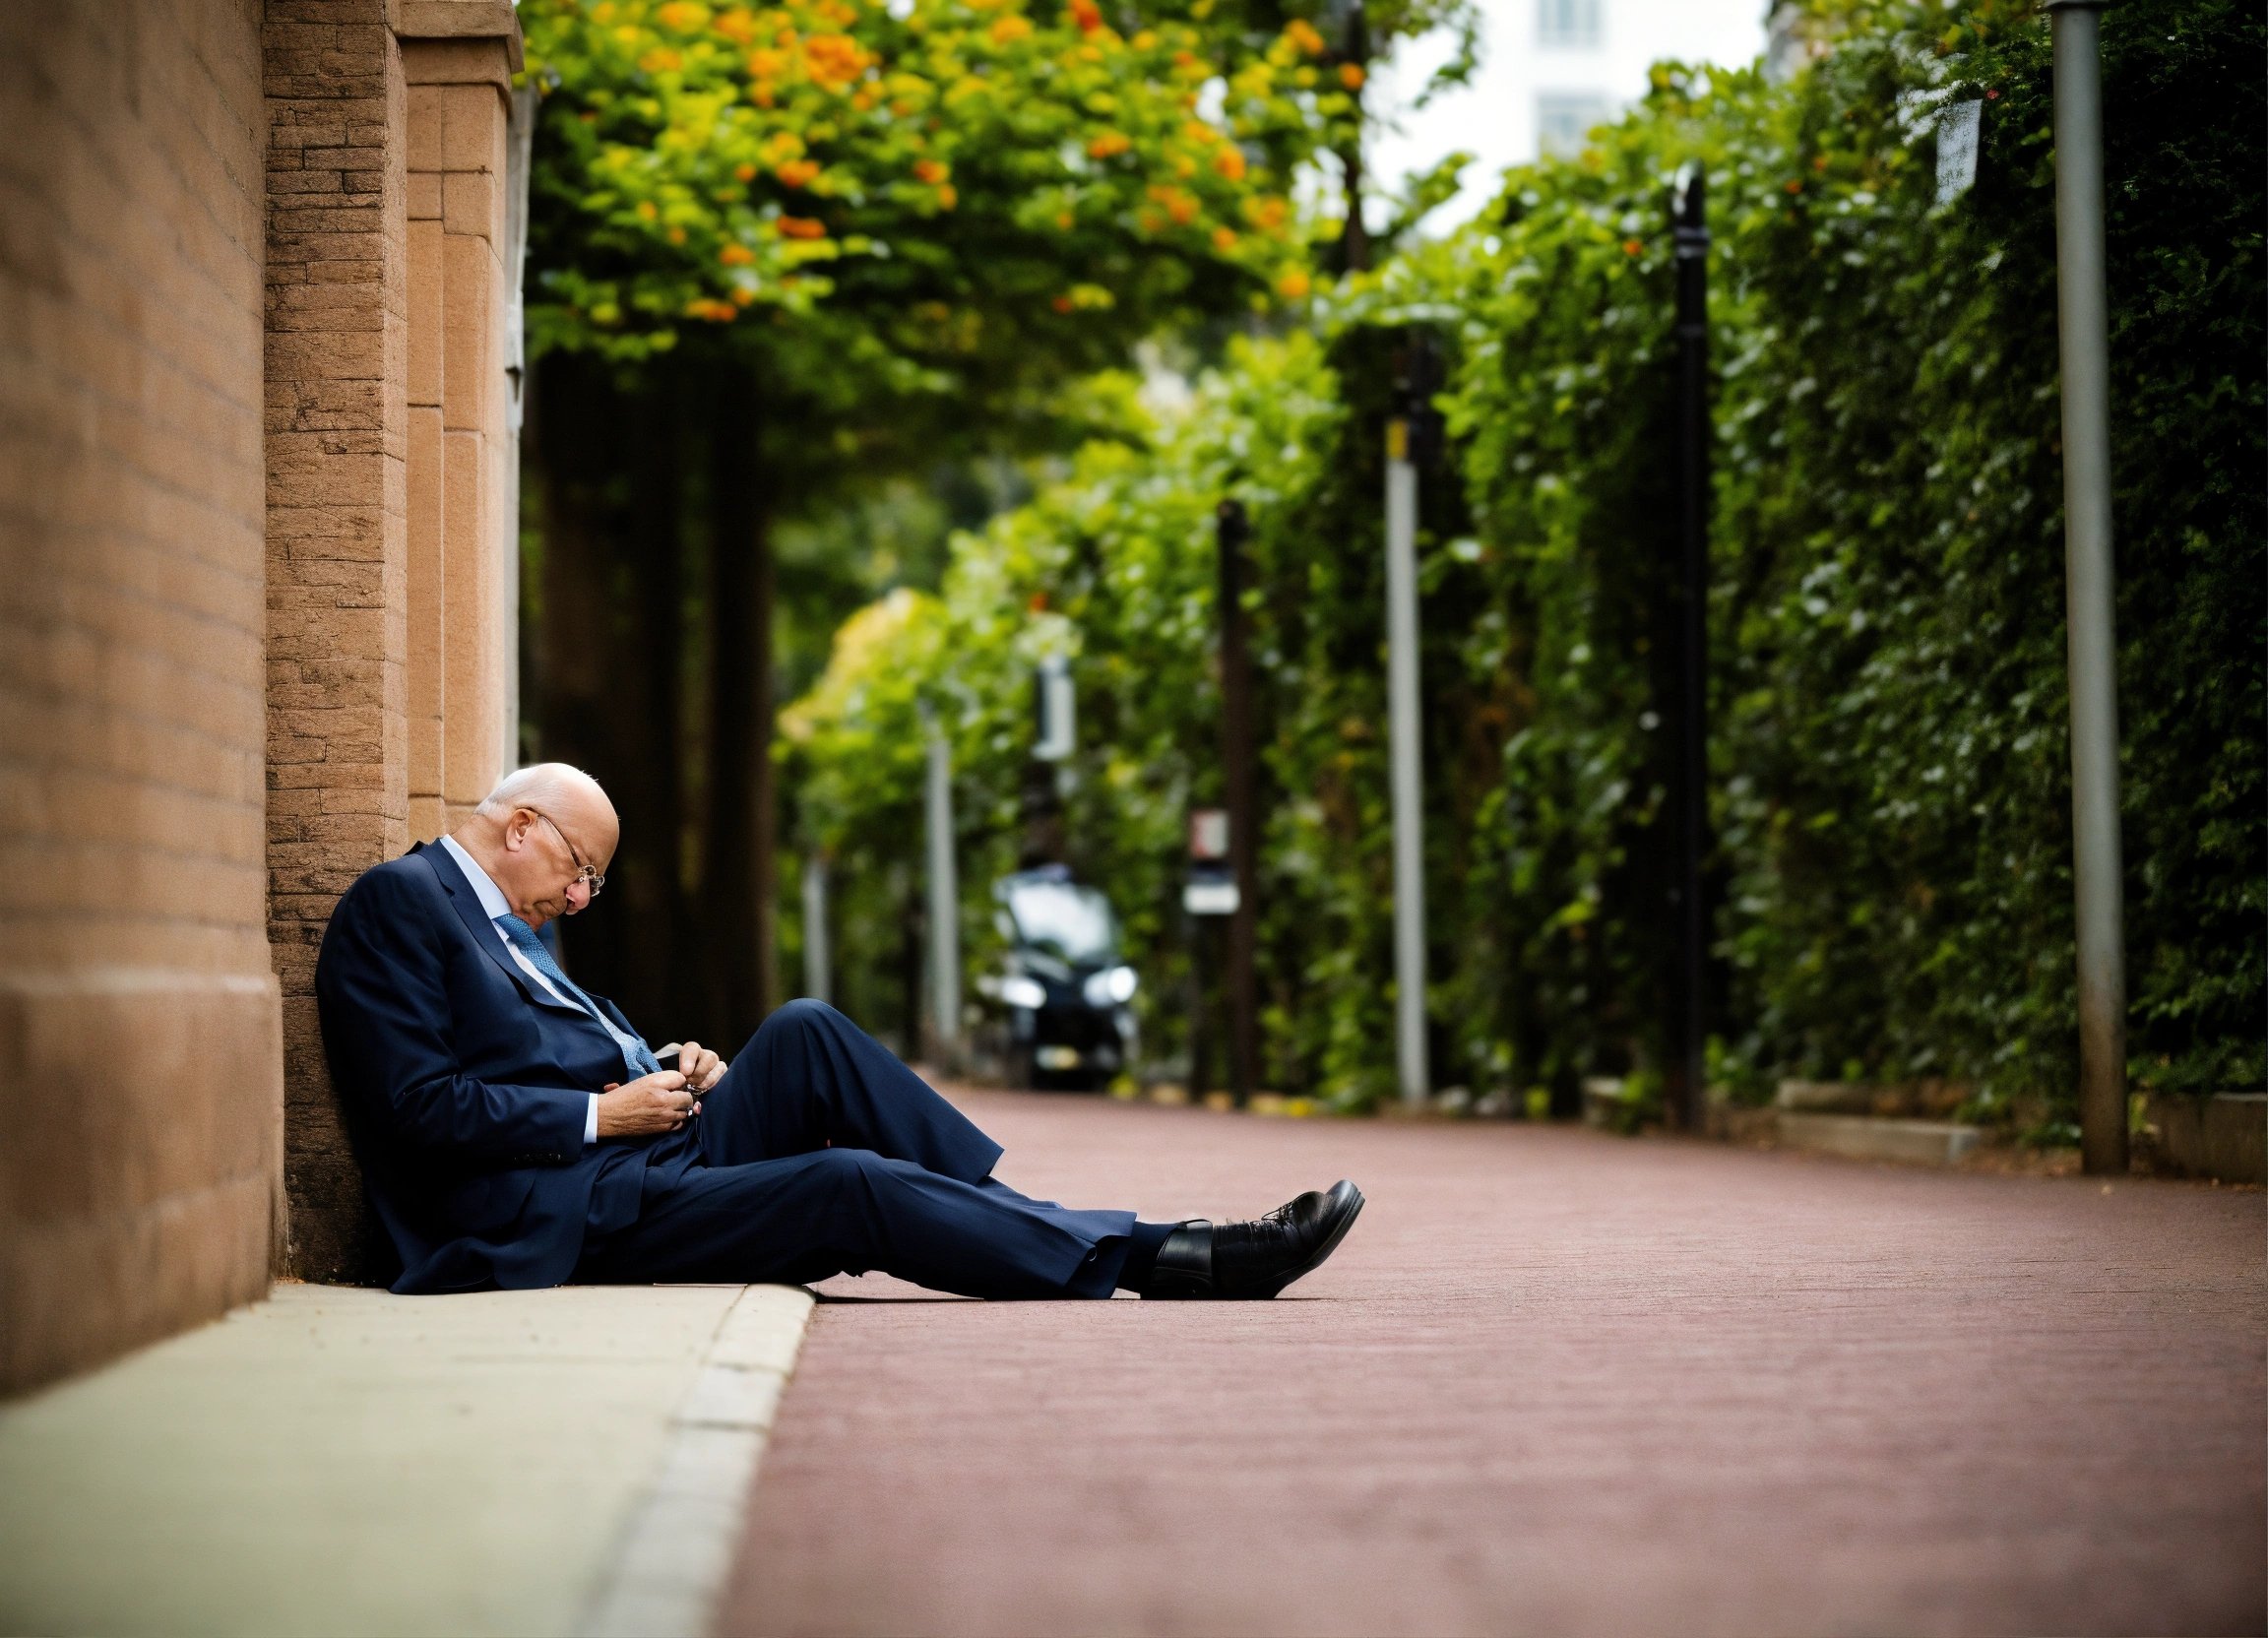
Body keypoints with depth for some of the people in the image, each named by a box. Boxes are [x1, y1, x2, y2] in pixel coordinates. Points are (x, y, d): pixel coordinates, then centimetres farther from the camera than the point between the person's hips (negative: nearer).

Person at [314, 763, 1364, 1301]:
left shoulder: (510, 929, 23)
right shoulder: (399, 901, -6)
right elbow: (420, 1108, -17)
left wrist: (667, 1073, 2)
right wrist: (604, 1113, -13)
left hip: (639, 1156, 9)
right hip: (571, 1216, -9)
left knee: (804, 1033, -6)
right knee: (848, 1183, -22)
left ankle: (997, 1210, -10)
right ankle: (1159, 1259, -21)